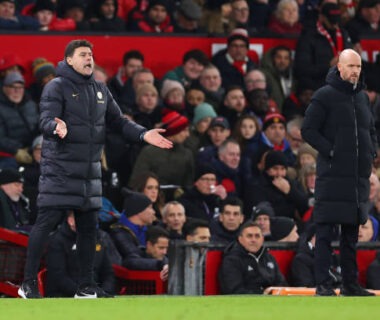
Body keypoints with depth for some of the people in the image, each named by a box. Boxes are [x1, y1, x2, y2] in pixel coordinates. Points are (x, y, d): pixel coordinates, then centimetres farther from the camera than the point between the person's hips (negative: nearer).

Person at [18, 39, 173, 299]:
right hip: (60, 168, -6)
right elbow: (46, 121, -16)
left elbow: (118, 121, 18)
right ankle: (29, 283, -2)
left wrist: (143, 134, 2)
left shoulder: (101, 91, 15)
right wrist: (57, 128, -40)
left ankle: (87, 287, 15)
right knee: (46, 223, -7)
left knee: (89, 227, 8)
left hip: (90, 172, 6)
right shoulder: (57, 87, -5)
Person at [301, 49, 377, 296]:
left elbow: (371, 130, 27)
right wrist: (331, 151, -14)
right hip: (333, 174, -7)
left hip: (359, 174, 7)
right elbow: (308, 130, -7)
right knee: (325, 231, -6)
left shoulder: (363, 97, 15)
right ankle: (323, 284, -5)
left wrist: (371, 152, 10)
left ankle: (351, 284, 16)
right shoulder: (325, 96, -5)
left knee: (352, 233, 11)